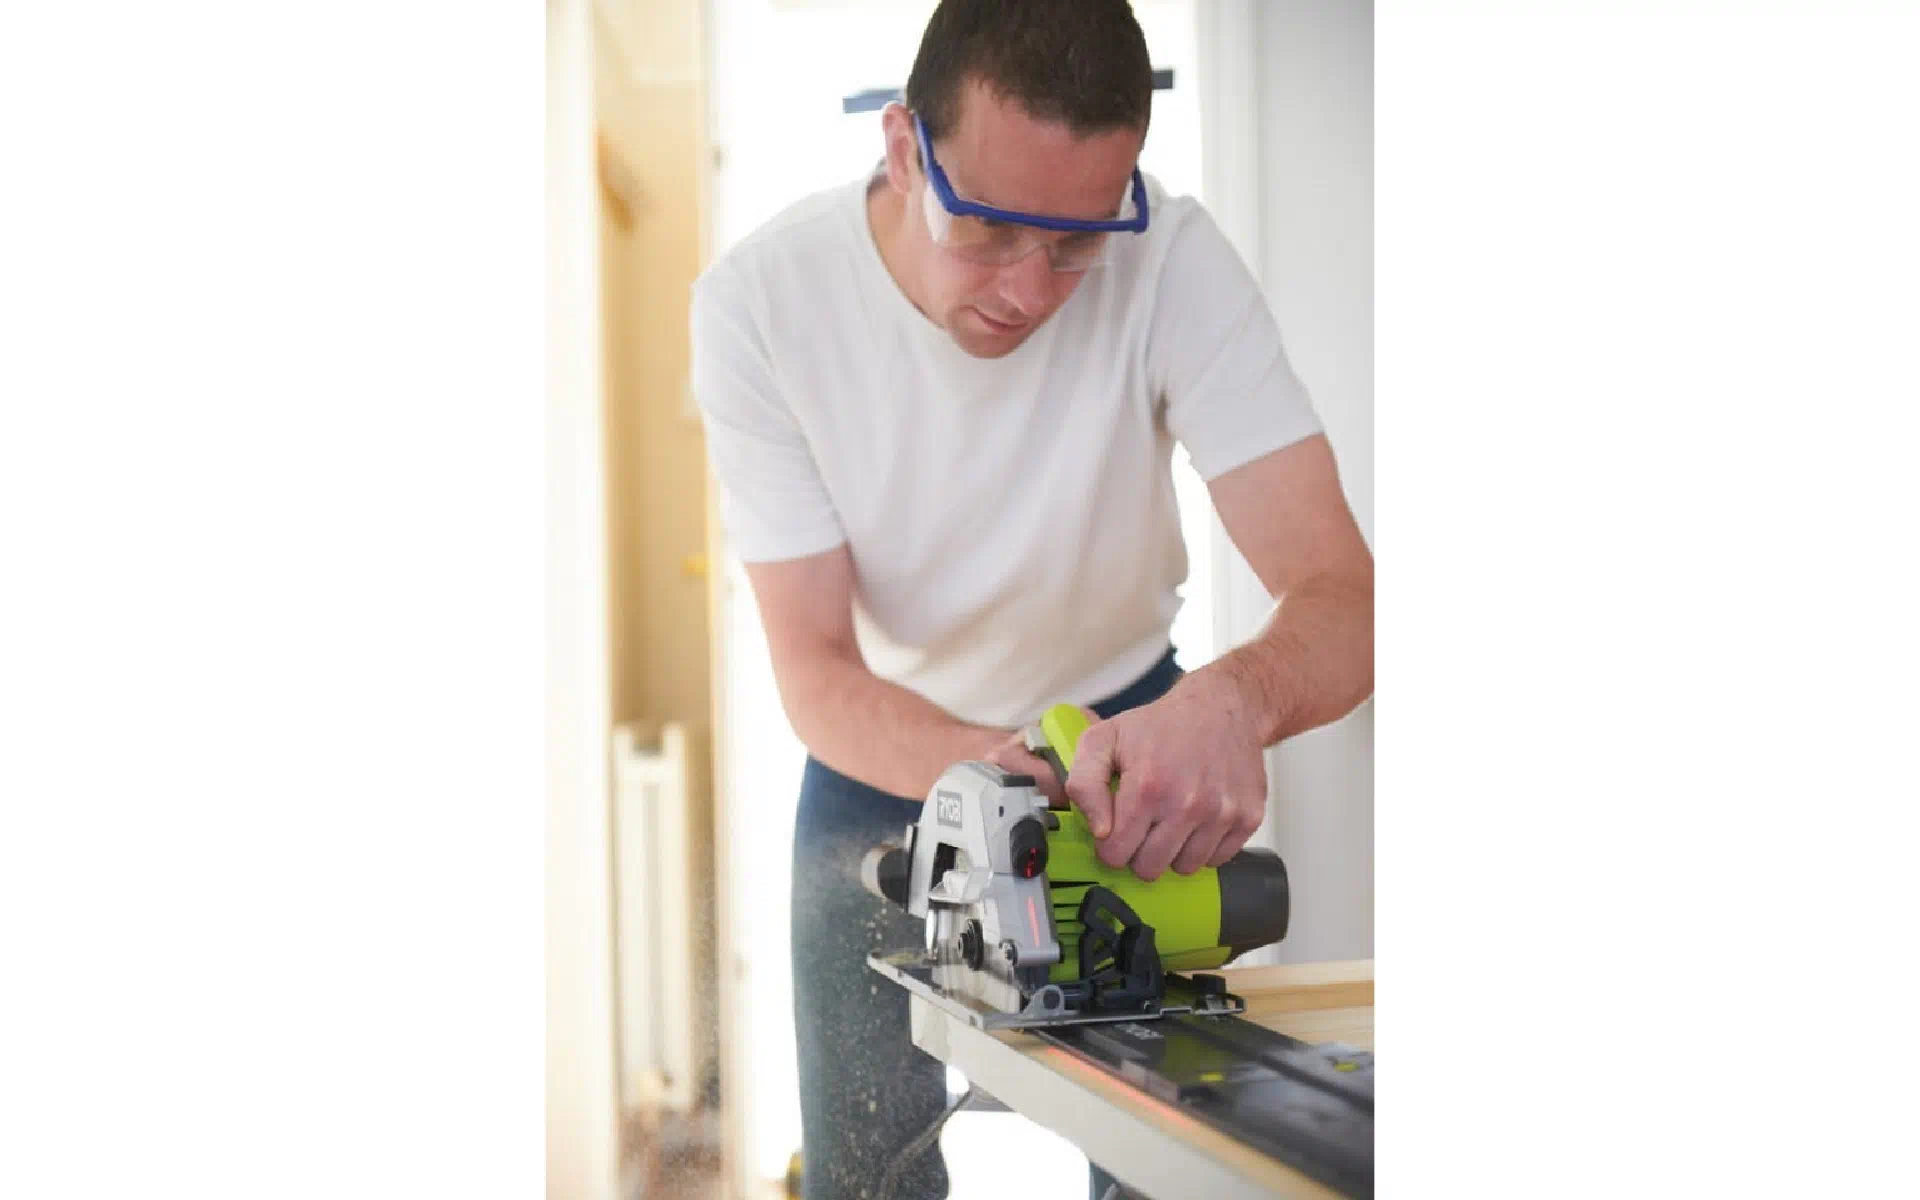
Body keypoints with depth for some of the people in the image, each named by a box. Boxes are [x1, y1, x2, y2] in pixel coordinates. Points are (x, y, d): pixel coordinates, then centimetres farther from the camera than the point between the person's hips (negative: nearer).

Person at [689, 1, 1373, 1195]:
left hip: (1128, 733, 0)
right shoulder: (760, 303, -24)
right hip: (889, 753, 0)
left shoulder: (1172, 261, -26)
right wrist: (986, 766, -45)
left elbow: (1341, 594, -31)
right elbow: (815, 669, -24)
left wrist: (1237, 698, -54)